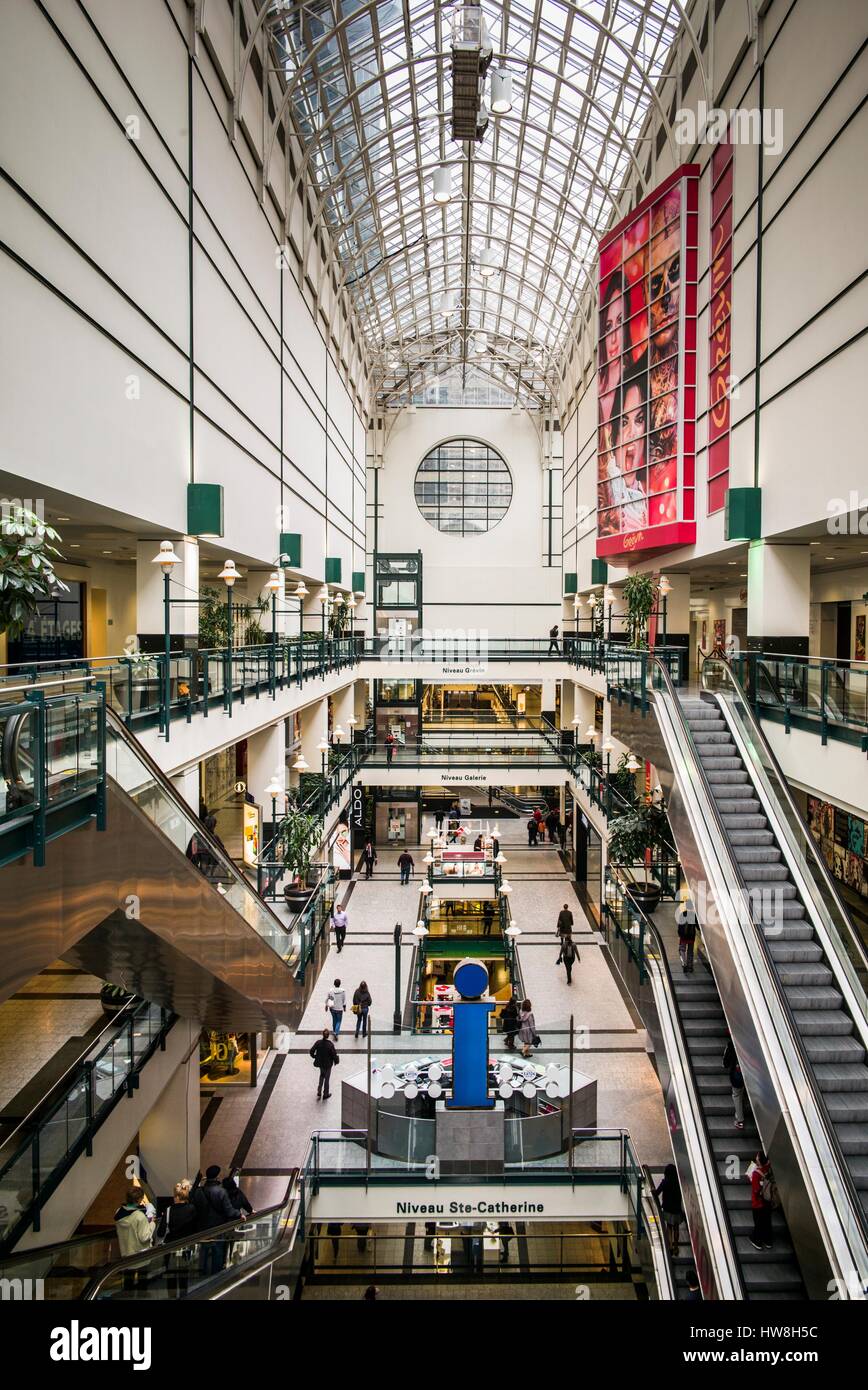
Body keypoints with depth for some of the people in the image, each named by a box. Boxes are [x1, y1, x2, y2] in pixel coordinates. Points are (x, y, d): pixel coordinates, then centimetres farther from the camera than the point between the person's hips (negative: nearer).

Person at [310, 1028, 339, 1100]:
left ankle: (319, 1092, 26)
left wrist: (314, 1056, 10)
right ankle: (325, 1095, 32)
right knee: (327, 1078, 17)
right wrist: (335, 1061, 0)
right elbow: (334, 1054, -20)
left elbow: (311, 1051, -11)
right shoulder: (330, 1044, -26)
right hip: (328, 1064, -3)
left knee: (322, 1075, 29)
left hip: (320, 1063, 3)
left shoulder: (318, 1042, -17)